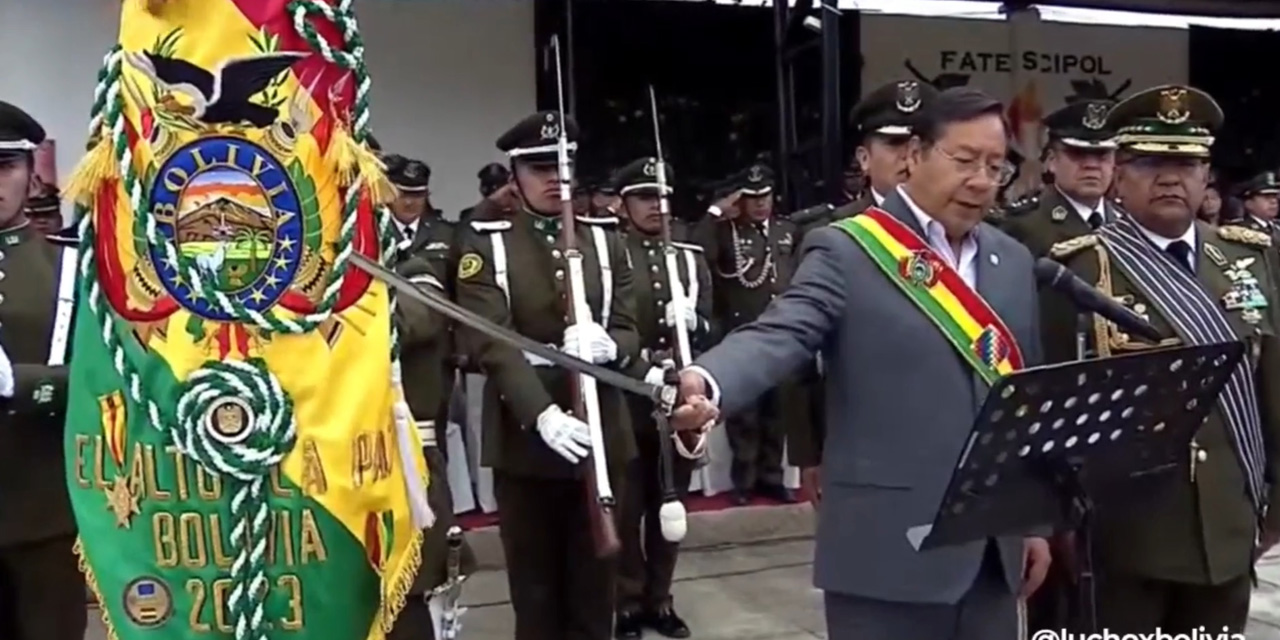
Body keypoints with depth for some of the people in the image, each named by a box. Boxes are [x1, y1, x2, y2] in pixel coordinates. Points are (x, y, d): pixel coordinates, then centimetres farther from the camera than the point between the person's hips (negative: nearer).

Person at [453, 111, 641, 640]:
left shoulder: (605, 241, 10)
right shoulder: (485, 244, -1)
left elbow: (629, 330, 3)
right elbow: (487, 342, -13)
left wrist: (608, 346, -22)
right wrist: (542, 414, -26)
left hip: (601, 433, 3)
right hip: (524, 436, -2)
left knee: (595, 579, 12)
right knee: (535, 582, 9)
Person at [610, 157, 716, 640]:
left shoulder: (691, 259, 12)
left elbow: (709, 330, 6)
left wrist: (692, 323, -15)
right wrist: (642, 366, -19)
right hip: (626, 403, -4)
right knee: (627, 508, 5)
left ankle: (660, 600, 26)